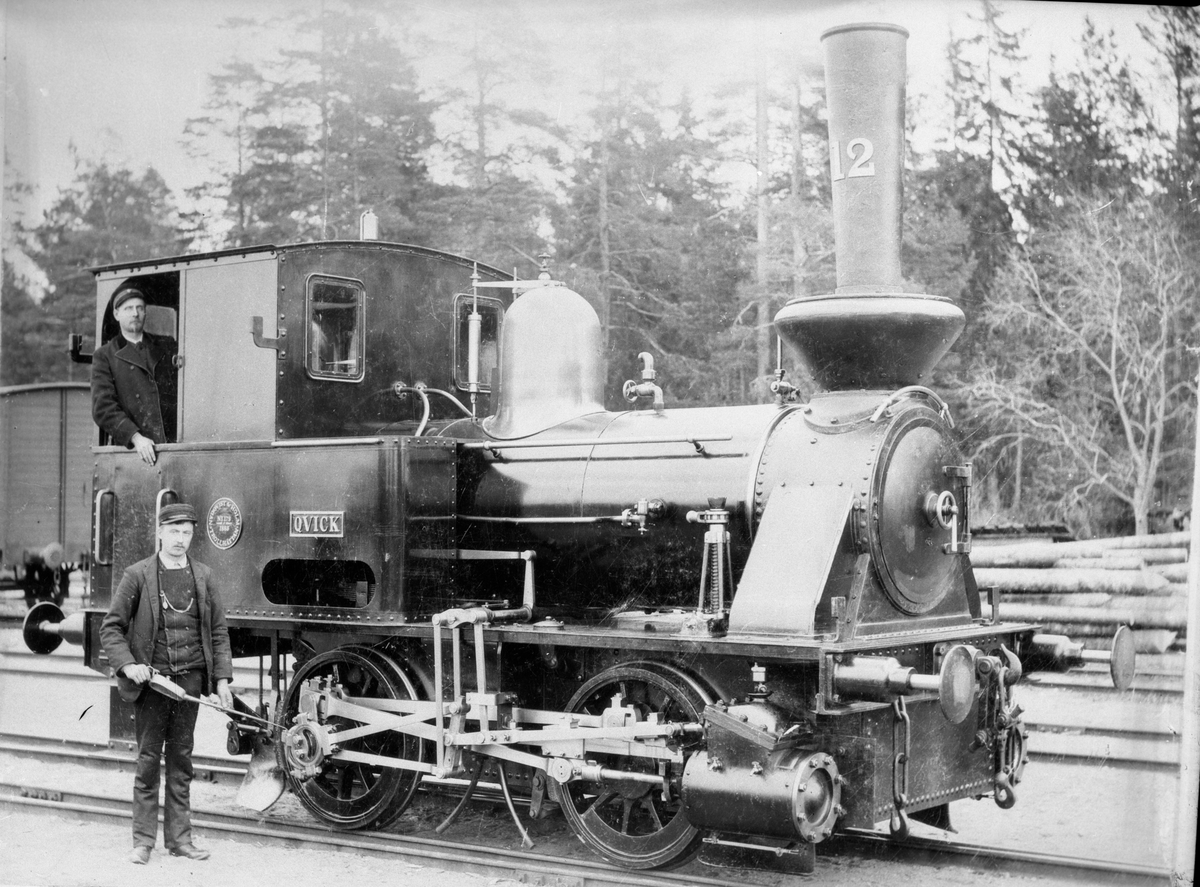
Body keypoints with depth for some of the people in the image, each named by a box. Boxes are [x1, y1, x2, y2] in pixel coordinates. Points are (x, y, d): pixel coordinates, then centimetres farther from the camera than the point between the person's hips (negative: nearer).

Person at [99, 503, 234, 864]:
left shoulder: (204, 577, 6)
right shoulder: (138, 575, -2)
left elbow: (218, 631, 9)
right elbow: (111, 627, 0)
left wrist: (222, 678, 3)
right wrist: (127, 664, -13)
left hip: (190, 679, 3)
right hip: (151, 680, -2)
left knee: (181, 760, 9)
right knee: (148, 760, 2)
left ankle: (179, 837, 16)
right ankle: (143, 841, 9)